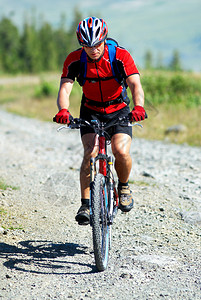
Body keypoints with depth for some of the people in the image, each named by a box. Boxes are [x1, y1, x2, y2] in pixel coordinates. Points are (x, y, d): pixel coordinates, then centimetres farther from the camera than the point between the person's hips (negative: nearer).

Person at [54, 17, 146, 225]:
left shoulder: (121, 56, -21)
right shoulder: (74, 60, -17)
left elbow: (135, 85, -31)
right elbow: (64, 89, -26)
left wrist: (138, 107, -52)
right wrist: (63, 111, -48)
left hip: (119, 110, -1)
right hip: (90, 112, 1)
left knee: (121, 151, -23)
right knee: (91, 152, -23)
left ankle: (124, 186, 7)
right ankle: (85, 204, -16)